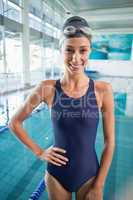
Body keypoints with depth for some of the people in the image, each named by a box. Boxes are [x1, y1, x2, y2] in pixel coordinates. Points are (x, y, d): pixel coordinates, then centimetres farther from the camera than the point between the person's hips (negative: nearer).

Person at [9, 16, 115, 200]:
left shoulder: (103, 90, -15)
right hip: (56, 175, 1)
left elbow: (110, 142, -8)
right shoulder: (47, 88, -14)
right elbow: (15, 123, -2)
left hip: (89, 175, 0)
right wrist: (39, 152, -4)